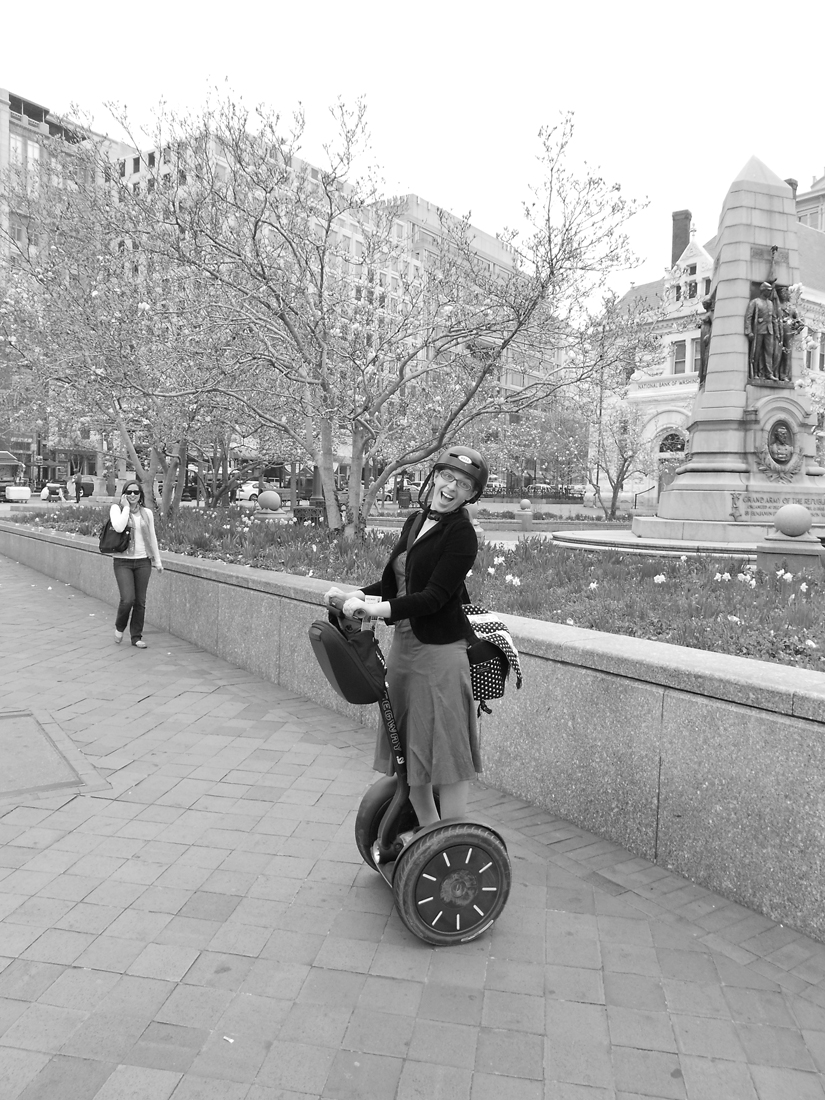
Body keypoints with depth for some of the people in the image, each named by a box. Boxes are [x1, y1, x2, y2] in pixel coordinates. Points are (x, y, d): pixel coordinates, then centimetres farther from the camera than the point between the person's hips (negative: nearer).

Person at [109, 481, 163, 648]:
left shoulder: (146, 513, 8)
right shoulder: (116, 508, -2)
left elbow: (152, 538, 14)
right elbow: (118, 527, -22)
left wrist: (157, 561, 14)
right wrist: (126, 507, -13)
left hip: (143, 561, 3)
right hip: (123, 561, -3)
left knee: (140, 602, 4)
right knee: (127, 599, -12)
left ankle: (136, 636, 18)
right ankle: (119, 627, 18)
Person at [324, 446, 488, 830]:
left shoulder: (461, 535, -12)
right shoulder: (414, 522, 11)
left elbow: (434, 597, -20)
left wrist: (375, 608, -27)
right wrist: (355, 594, 6)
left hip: (440, 650, -8)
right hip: (403, 644, 8)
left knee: (446, 749, 0)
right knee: (407, 747, 16)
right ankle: (426, 829, 33)